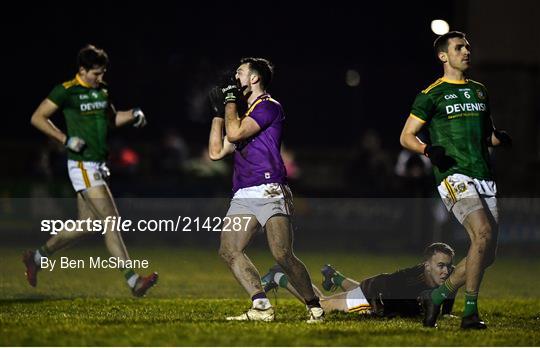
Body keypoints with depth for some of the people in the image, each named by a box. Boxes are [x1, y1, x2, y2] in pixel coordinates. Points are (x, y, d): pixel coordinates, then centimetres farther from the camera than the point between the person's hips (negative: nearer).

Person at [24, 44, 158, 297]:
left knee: (85, 226, 13)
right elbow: (37, 118, -7)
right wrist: (66, 139, -16)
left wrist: (133, 115, 7)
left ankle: (36, 257, 27)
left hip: (98, 165, 9)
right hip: (82, 165, -9)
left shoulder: (101, 90, 12)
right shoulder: (66, 91, -10)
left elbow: (112, 119, 27)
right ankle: (133, 281, -12)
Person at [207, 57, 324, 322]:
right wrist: (218, 111, 23)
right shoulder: (243, 115, 26)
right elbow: (216, 152, 26)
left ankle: (315, 308, -6)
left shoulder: (269, 107, 0)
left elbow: (235, 133, -12)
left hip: (269, 191, -9)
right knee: (228, 250, -8)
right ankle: (261, 308, -8)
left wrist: (230, 101, 3)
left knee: (282, 255, -18)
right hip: (243, 196, 9)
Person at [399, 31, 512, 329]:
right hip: (454, 175, -7)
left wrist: (500, 138, 7)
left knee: (487, 255, 0)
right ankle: (470, 311, -20)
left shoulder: (479, 91, 20)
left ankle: (437, 296, 18)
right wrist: (429, 150, -15)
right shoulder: (432, 95, 1)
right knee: (483, 233, -26)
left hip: (484, 178, 7)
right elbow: (406, 136, 4)